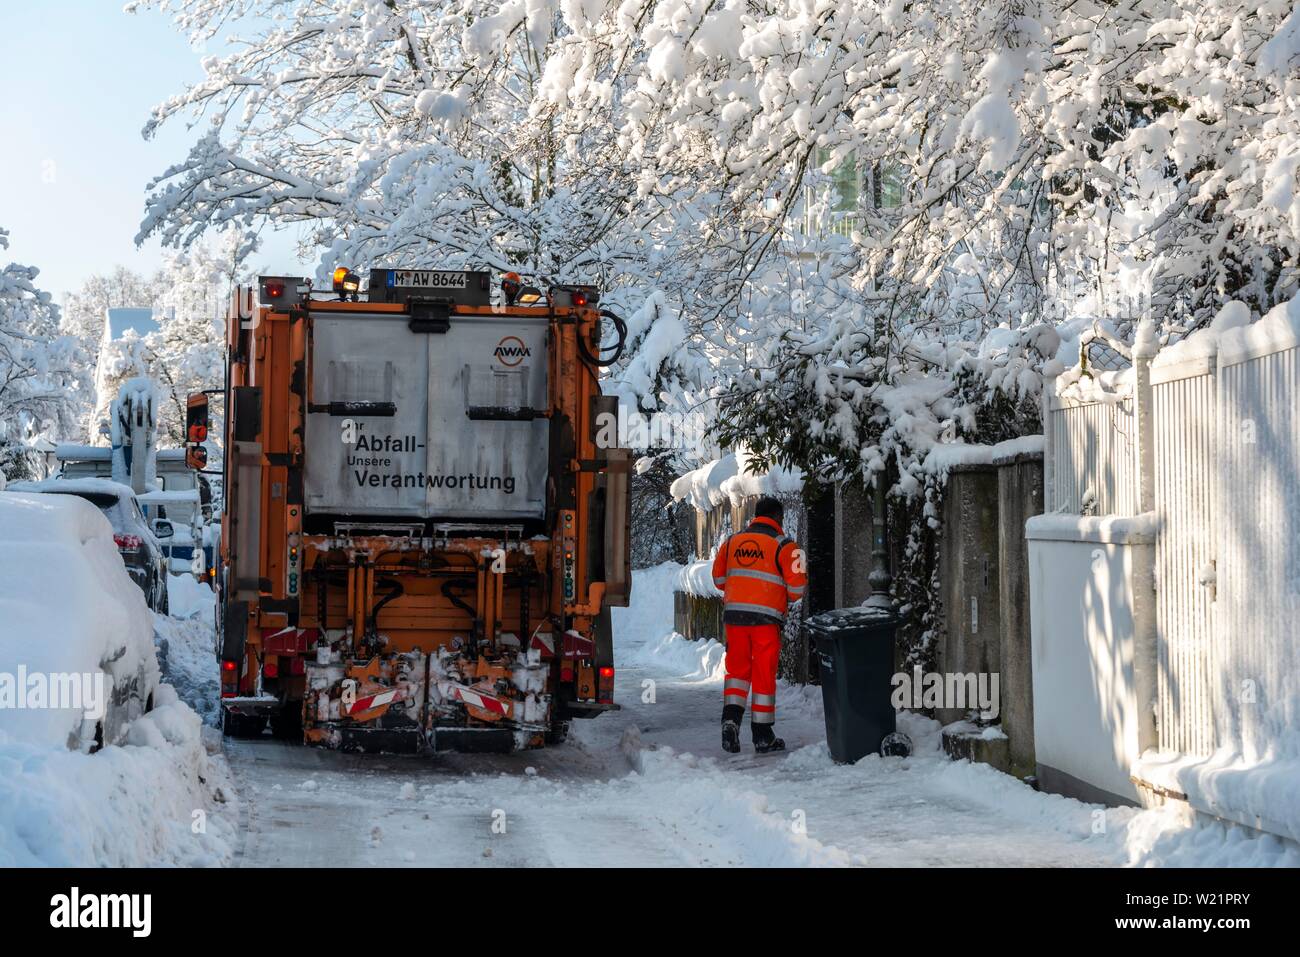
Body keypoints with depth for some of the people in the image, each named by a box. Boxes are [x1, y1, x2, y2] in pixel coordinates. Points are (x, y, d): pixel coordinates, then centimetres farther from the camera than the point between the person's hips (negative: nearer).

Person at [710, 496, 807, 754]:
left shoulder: (732, 541, 11)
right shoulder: (783, 544, -3)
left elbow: (718, 578, 17)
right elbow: (797, 584, -7)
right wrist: (788, 600, 13)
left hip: (734, 614, 4)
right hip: (766, 616, -4)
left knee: (737, 668, 15)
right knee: (764, 675, 4)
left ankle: (731, 718, -6)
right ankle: (763, 736, 9)